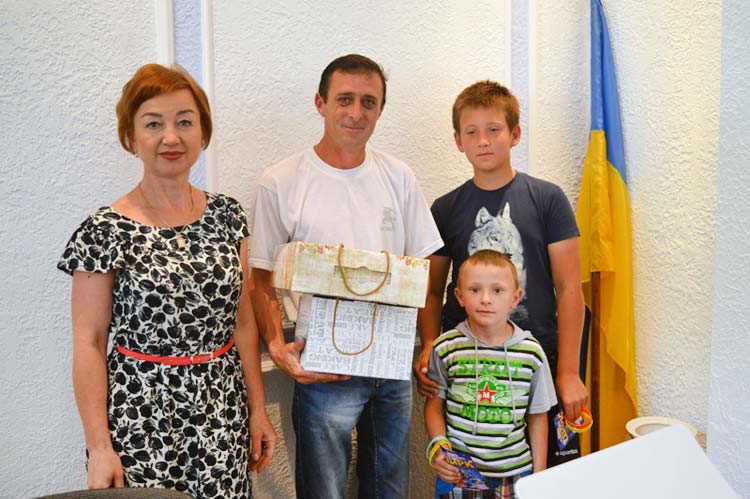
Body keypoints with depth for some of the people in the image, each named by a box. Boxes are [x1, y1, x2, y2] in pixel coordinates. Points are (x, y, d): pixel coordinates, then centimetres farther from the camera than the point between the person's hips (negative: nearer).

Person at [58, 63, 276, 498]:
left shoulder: (227, 215, 1)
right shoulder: (107, 231, -10)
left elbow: (242, 319, 5)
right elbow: (89, 344, -7)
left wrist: (258, 409, 4)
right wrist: (99, 446, -9)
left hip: (223, 412, 3)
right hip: (142, 414, -3)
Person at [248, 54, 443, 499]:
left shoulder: (397, 176, 4)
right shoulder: (281, 184, -7)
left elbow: (421, 268, 9)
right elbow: (262, 282, -3)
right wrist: (278, 347, -18)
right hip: (324, 369, -4)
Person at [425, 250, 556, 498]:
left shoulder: (531, 352, -5)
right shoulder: (445, 348, -8)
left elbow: (538, 417, 4)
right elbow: (434, 403, 3)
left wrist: (539, 475, 6)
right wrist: (438, 446, -11)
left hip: (516, 473, 1)